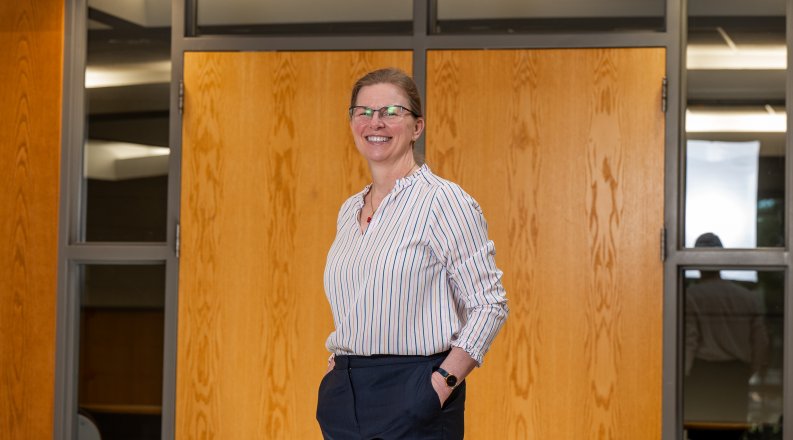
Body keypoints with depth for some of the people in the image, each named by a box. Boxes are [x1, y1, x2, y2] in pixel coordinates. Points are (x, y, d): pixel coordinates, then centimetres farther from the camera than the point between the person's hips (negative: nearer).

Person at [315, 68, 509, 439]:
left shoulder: (444, 202, -8)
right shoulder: (348, 211, 12)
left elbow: (489, 305, -10)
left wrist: (441, 385, -17)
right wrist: (337, 367, 8)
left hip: (410, 397, -6)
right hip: (345, 400, 6)